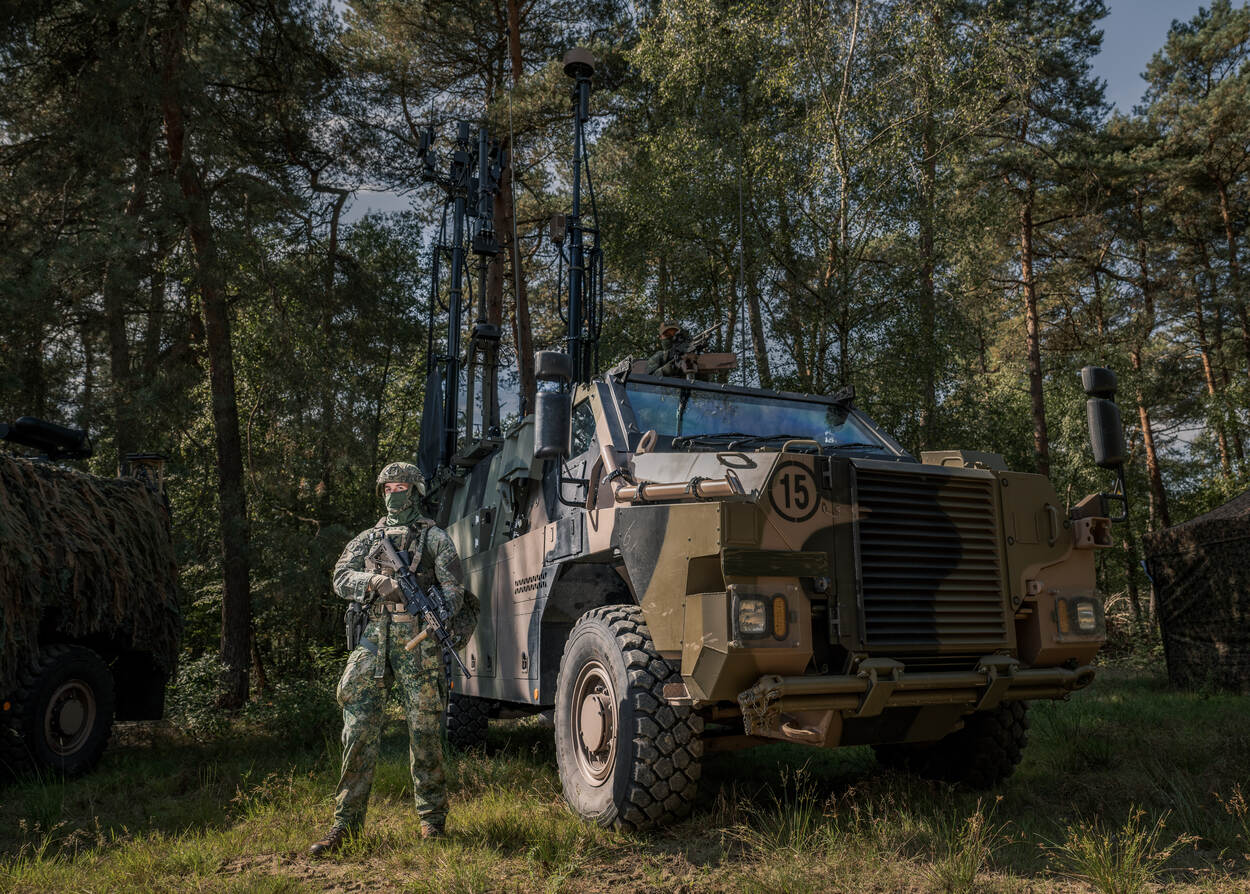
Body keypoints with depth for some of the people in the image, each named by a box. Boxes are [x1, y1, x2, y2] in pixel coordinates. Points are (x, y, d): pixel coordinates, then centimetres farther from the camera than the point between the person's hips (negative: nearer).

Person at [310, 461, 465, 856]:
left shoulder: (434, 536, 10)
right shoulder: (367, 538, 20)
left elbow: (452, 585, 0)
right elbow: (341, 578, 7)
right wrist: (376, 581, -13)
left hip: (418, 637, -3)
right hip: (374, 635, 3)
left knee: (424, 730, -1)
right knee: (359, 729, -1)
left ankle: (432, 819, 11)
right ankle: (346, 823, 6)